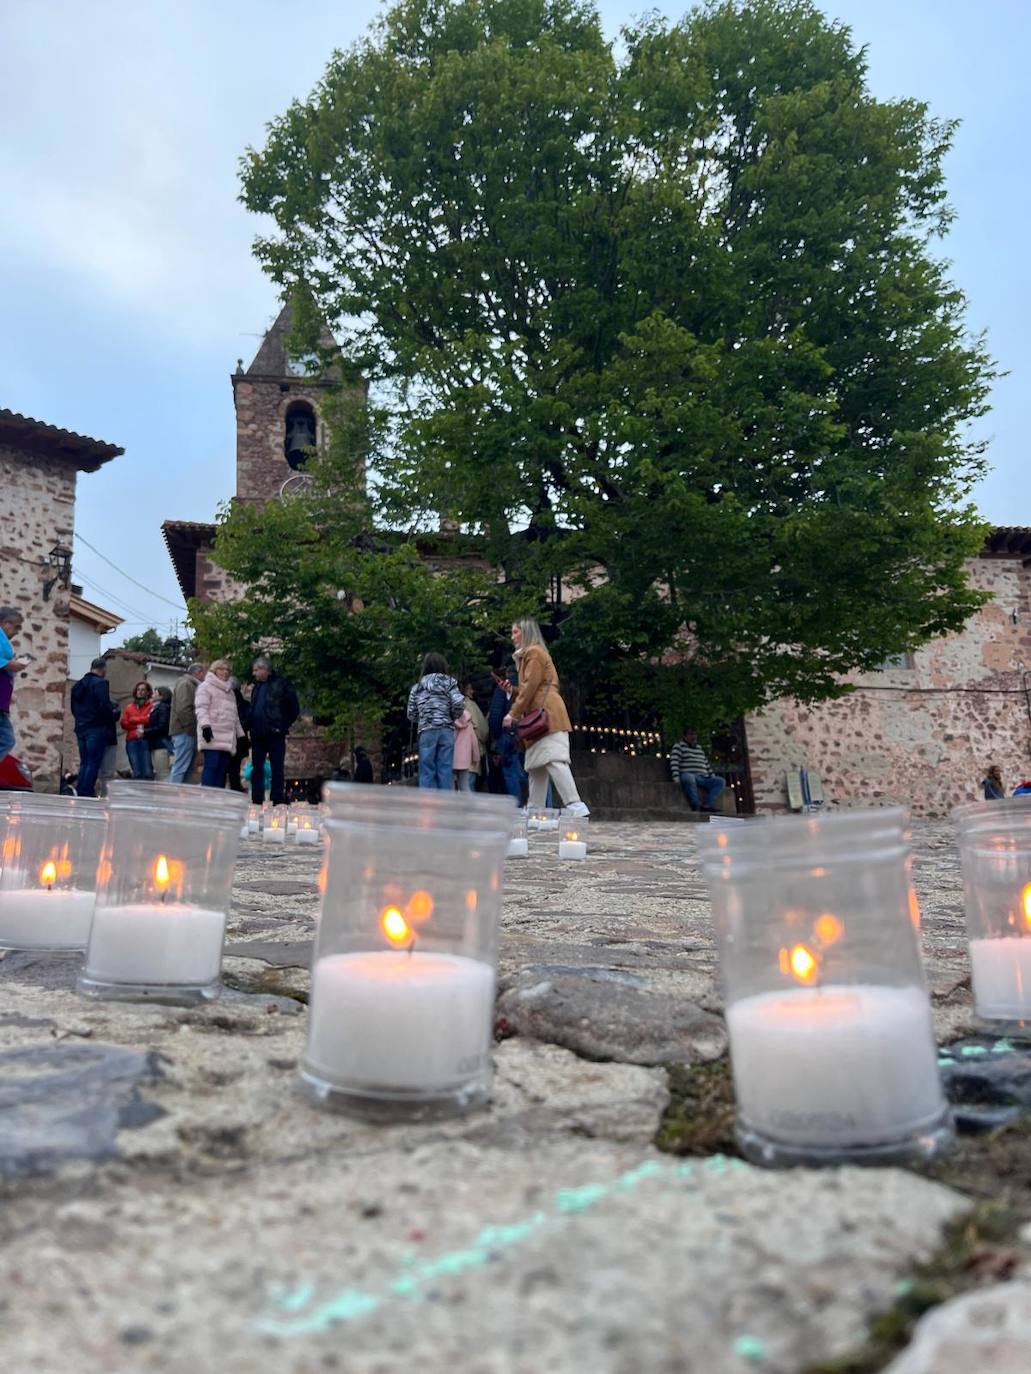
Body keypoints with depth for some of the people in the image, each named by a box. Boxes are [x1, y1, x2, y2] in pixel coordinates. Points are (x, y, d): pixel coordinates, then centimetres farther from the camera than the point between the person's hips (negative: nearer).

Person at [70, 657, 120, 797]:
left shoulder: (78, 684, 16)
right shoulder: (100, 683, -11)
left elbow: (73, 708, 20)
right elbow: (104, 706, -19)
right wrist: (114, 715, -3)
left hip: (81, 728, 8)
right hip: (97, 728, -8)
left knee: (84, 763, 14)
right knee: (93, 763, -4)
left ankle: (79, 794, 13)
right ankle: (86, 794, -7)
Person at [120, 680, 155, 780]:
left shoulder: (151, 705, 9)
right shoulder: (129, 706, 19)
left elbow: (150, 719, -7)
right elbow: (124, 723, 8)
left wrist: (133, 720, 0)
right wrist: (141, 722, -4)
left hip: (146, 740, -3)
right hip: (132, 741, 3)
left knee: (148, 772, -10)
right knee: (136, 773, -2)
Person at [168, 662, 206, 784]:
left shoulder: (192, 685, 22)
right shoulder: (185, 684, -8)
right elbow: (183, 708, -19)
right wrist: (190, 726, -16)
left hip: (188, 733, 10)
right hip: (185, 732, -10)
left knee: (187, 769, 11)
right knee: (181, 768, -11)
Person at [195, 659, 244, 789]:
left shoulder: (229, 691, 28)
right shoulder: (206, 686, 5)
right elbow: (201, 708, -9)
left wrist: (241, 734, 23)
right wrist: (205, 725, -24)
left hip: (227, 737, 7)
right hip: (213, 736, -7)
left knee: (223, 769, 1)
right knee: (212, 766, -15)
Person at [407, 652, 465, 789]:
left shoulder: (417, 688, 12)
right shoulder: (449, 682, 7)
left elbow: (411, 714, 10)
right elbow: (459, 703, -8)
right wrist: (452, 717, 10)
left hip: (426, 731, 1)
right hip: (446, 730, -1)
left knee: (427, 771, 2)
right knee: (445, 770, 0)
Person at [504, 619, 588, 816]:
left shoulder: (534, 652, -3)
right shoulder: (528, 654, 27)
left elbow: (530, 687, -11)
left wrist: (513, 714, -9)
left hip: (547, 715, -10)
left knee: (554, 761, -19)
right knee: (537, 768, 7)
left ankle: (575, 807, -25)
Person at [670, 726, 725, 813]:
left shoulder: (699, 748, 29)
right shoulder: (679, 746, 9)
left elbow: (706, 765, 30)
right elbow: (674, 763, -6)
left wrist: (713, 777, 17)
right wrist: (676, 778, -20)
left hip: (703, 779, 7)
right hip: (688, 776, -6)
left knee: (721, 781, -13)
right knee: (689, 778, -41)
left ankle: (706, 805, -26)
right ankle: (696, 806, -41)